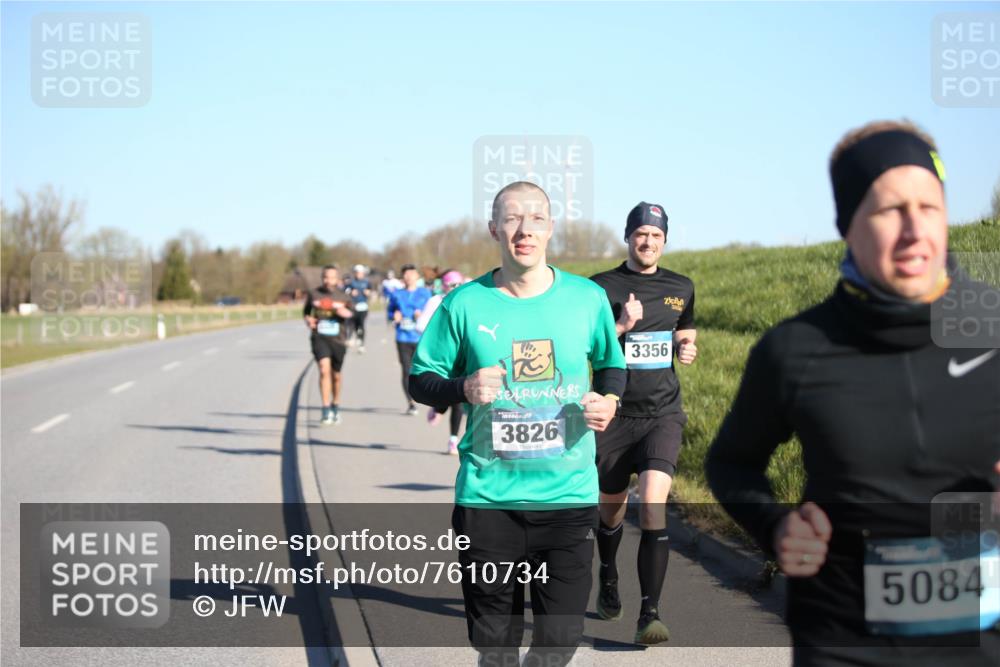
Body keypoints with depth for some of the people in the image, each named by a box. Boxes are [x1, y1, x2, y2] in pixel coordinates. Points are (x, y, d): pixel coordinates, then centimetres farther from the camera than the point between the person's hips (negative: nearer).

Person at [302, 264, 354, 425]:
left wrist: (346, 313, -14)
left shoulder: (344, 296, 4)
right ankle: (326, 410, -19)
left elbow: (352, 313, 9)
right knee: (324, 370, -20)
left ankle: (335, 407, 35)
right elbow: (305, 311, 17)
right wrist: (308, 320, -5)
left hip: (338, 339, 2)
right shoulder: (313, 294, 3)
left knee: (336, 375, 13)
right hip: (319, 337, -2)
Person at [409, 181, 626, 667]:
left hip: (569, 495, 1)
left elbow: (611, 363, 18)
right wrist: (463, 389, -15)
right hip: (487, 496, -1)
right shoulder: (465, 304, -2)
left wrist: (608, 399, -3)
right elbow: (420, 379, 6)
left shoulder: (588, 298, 2)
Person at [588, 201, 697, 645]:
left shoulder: (681, 288, 8)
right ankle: (608, 582, 44)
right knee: (611, 510, 13)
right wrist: (621, 327, -20)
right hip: (614, 414, 0)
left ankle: (649, 614, -18)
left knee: (654, 503, -19)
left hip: (662, 413, 1)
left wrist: (687, 349, 3)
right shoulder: (602, 287, -2)